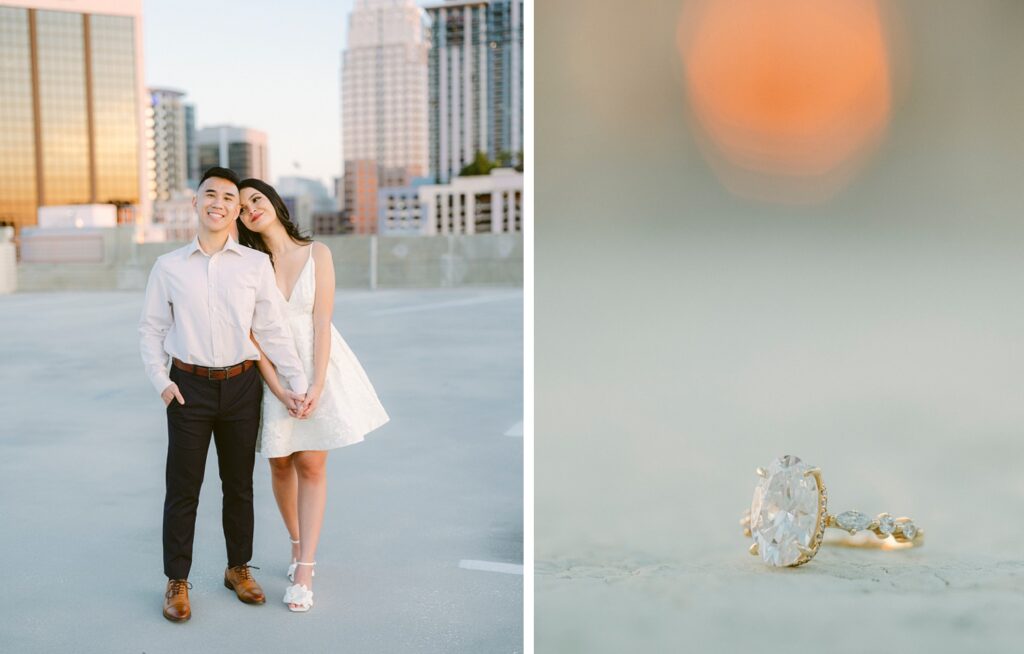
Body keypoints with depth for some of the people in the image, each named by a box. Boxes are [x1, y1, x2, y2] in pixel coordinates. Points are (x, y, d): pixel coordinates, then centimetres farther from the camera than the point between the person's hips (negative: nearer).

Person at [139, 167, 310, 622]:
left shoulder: (256, 265, 0)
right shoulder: (169, 267, 1)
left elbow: (273, 329, -1)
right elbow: (151, 329, 7)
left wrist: (296, 382, -6)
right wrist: (160, 382, -4)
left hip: (242, 385, 1)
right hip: (189, 386, 0)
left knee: (239, 484, 13)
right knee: (183, 487, 5)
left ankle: (239, 568, 30)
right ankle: (176, 581, 19)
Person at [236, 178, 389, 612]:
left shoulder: (316, 253, -4)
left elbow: (322, 322, -8)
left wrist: (316, 386, -15)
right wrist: (280, 390, -15)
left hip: (317, 366, -1)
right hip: (271, 372, 1)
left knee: (311, 465, -2)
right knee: (280, 463, 8)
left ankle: (304, 572, 1)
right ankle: (298, 545, 29)